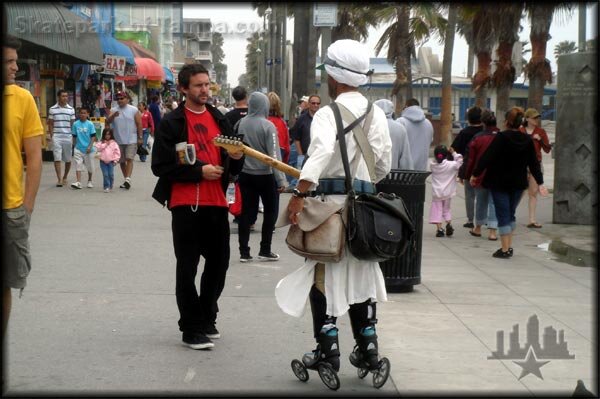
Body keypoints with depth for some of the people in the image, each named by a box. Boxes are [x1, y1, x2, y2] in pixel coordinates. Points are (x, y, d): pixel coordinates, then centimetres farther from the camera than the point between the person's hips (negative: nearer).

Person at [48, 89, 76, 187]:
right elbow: (50, 124, 7)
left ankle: (64, 177, 26)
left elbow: (73, 124, 9)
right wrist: (51, 136, -1)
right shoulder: (52, 109, 4)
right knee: (57, 158, -8)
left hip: (68, 137, 2)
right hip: (56, 137, -2)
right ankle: (59, 179, -8)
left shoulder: (71, 109, 7)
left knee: (68, 159, 7)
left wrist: (73, 137, 2)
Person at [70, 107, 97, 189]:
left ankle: (89, 181, 30)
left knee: (90, 167, 11)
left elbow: (93, 137, -4)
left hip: (88, 150, -1)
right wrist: (73, 147, 11)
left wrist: (90, 147, -14)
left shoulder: (90, 124, -4)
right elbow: (74, 137, 9)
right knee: (78, 166, -8)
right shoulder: (75, 124, 2)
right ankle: (78, 182, -13)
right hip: (78, 149, 1)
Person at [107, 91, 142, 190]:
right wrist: (113, 115, -33)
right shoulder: (113, 110, 5)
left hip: (131, 140, -4)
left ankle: (128, 179, -21)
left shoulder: (134, 110, -1)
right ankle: (126, 180, 20)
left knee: (129, 159, -14)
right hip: (119, 141, 4)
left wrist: (140, 137, -5)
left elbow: (139, 124, -1)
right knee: (122, 161, 10)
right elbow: (109, 121, -12)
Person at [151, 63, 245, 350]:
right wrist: (199, 171, -16)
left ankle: (206, 318, 32)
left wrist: (237, 159, -3)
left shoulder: (219, 119, 14)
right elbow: (161, 166, -9)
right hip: (186, 205, -5)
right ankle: (192, 329, 10)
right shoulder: (172, 122, -4)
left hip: (216, 203, 6)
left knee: (219, 262, 13)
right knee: (187, 268, 1)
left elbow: (232, 169, 20)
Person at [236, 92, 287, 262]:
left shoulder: (240, 124, -3)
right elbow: (274, 154, -17)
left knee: (246, 212, 8)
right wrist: (281, 179, -16)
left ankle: (244, 252, 7)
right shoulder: (268, 126, -14)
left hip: (245, 174, 4)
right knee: (271, 210, 11)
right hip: (265, 175, -4)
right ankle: (265, 250, 9)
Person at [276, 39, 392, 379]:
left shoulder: (329, 114, -13)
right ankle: (368, 347, 20)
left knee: (323, 277, 6)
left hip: (331, 203, -6)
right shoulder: (377, 115, 7)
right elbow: (385, 164, 12)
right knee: (361, 274, 17)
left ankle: (328, 349, 5)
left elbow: (322, 150, -32)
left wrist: (300, 193, -36)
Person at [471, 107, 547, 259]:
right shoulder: (527, 140, 1)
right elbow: (534, 163, 4)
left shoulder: (501, 138, -14)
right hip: (518, 183, 5)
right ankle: (509, 246, 19)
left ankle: (505, 249, 0)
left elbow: (487, 157, -15)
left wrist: (475, 174, -6)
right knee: (511, 214, 18)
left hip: (499, 183, -5)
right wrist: (540, 182, 10)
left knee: (503, 215, 0)